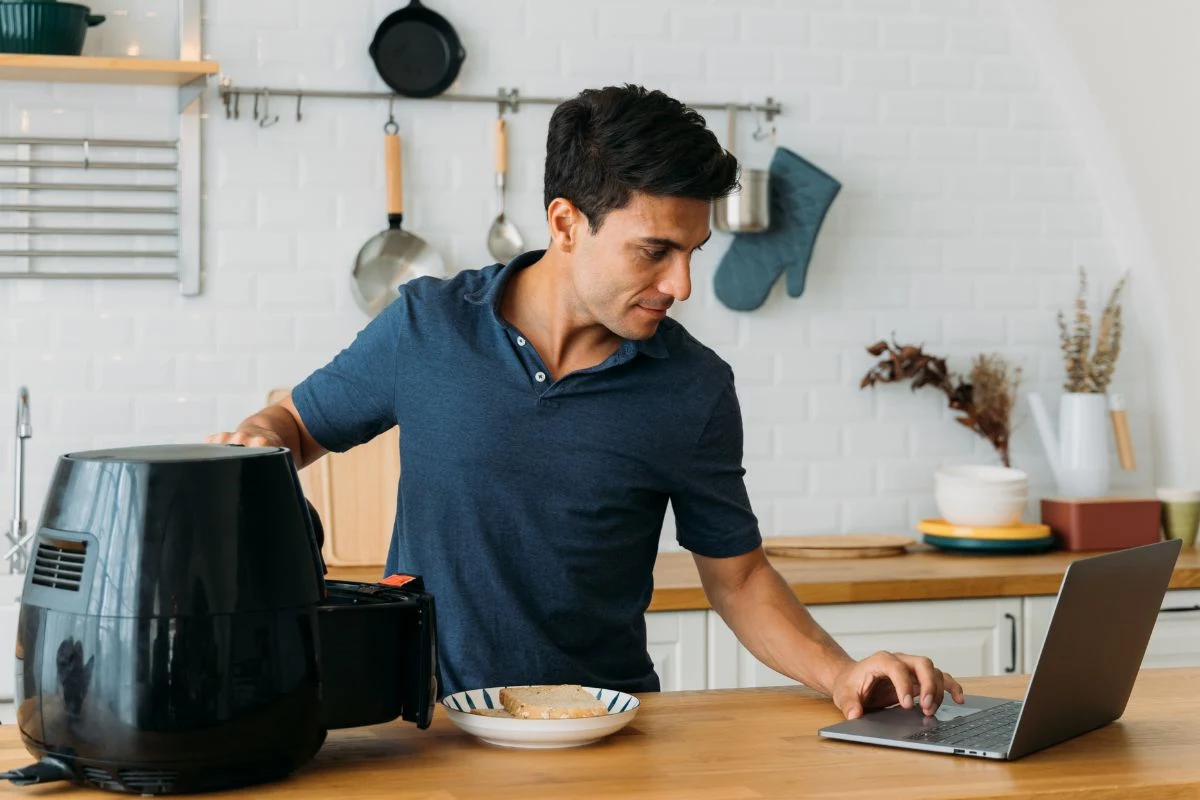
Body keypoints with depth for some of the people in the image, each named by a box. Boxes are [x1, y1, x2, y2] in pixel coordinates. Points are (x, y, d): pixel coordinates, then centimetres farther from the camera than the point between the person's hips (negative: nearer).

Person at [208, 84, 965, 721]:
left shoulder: (696, 390, -1)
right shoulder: (426, 326, -2)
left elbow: (737, 575, 8)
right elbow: (299, 422, 14)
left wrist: (841, 673, -7)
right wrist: (259, 436, -8)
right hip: (429, 718, 0)